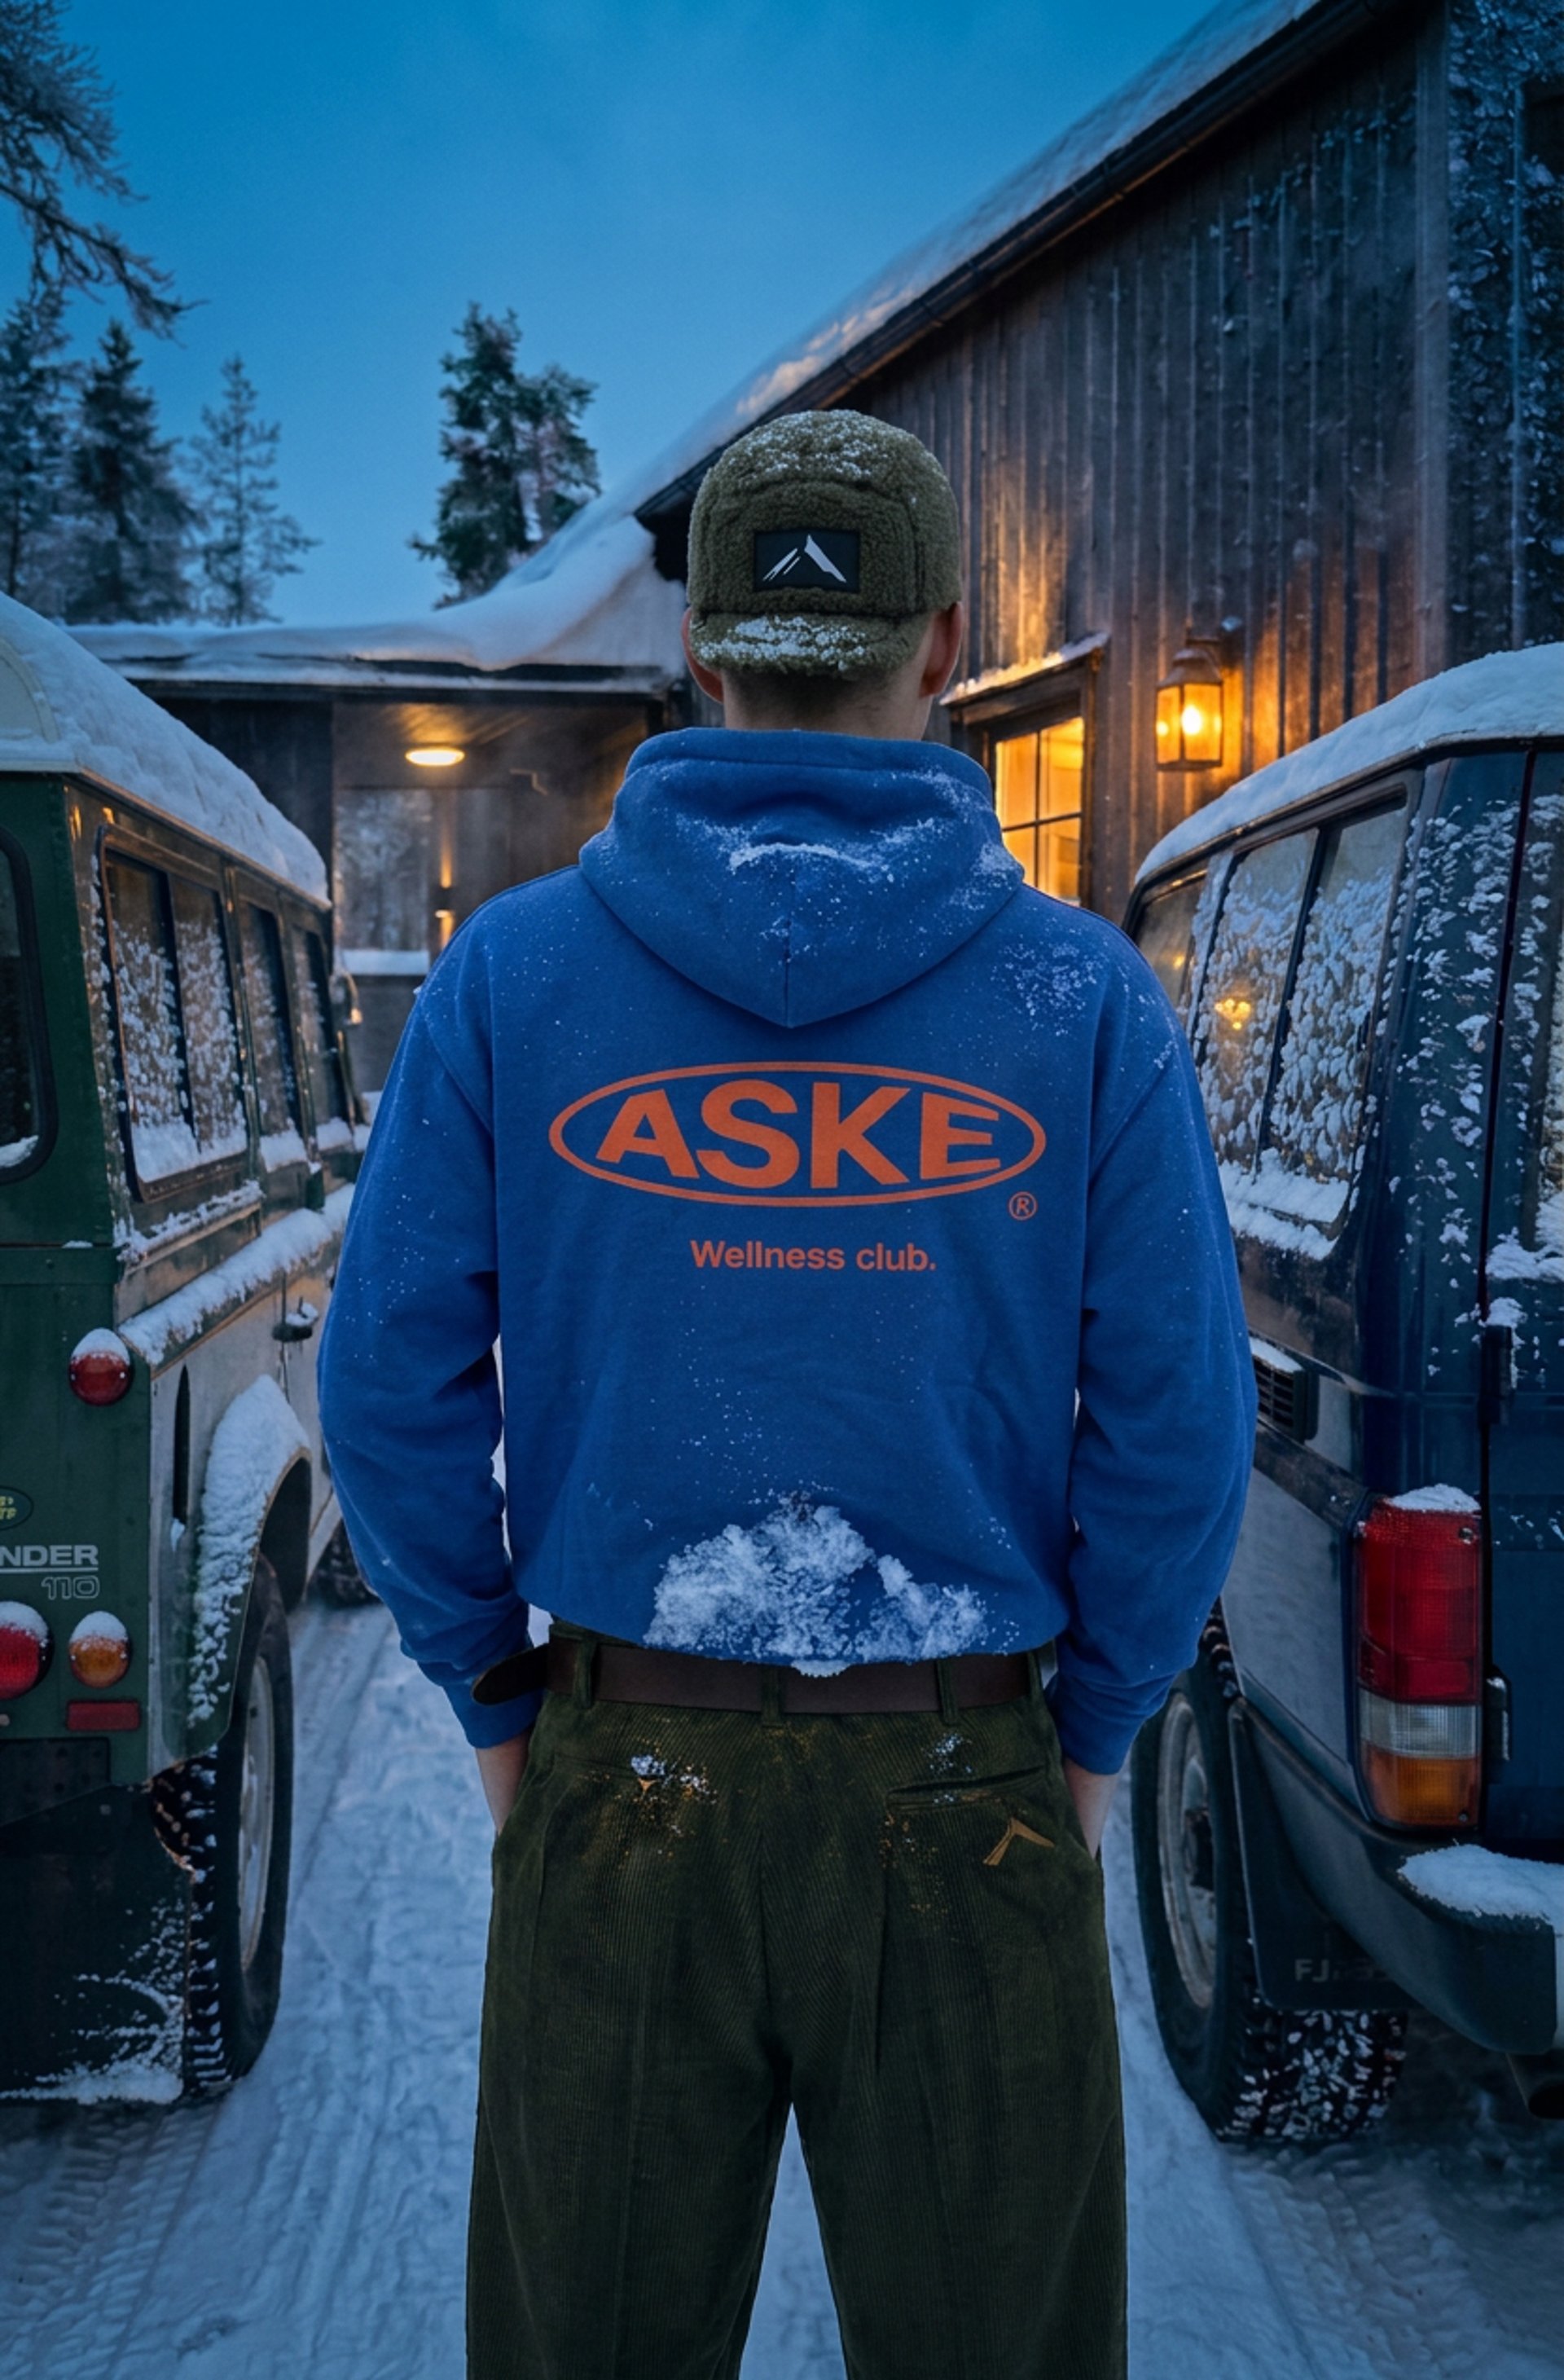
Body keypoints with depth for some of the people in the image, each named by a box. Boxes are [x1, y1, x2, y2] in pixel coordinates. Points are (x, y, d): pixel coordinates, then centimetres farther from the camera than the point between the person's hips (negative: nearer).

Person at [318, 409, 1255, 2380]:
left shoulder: (509, 975, -5)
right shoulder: (1085, 998, -7)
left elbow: (391, 1385, -4)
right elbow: (1178, 1426, -7)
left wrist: (498, 1707, 7)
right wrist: (1088, 1737, 6)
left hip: (620, 1793, 1)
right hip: (968, 1804, 0)